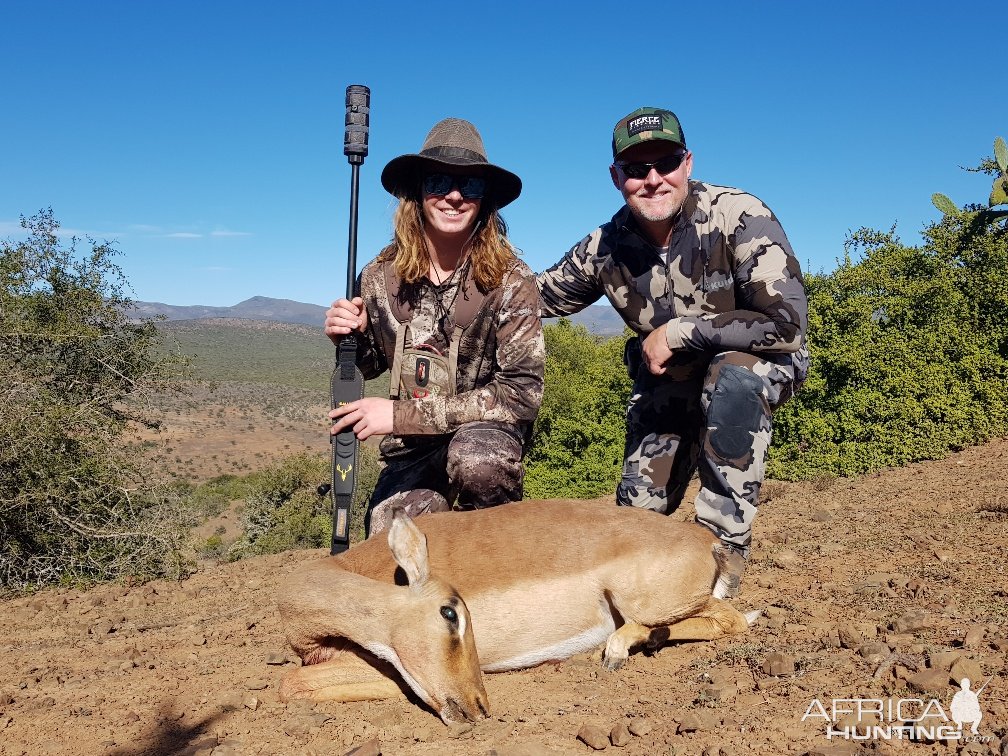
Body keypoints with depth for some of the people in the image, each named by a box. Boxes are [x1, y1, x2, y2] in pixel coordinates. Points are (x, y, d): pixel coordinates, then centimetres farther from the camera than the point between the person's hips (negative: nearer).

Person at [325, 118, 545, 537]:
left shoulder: (511, 280, -16)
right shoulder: (380, 276, -5)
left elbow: (522, 393, -20)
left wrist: (401, 415, -24)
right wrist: (351, 337, -14)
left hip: (486, 434, -2)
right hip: (410, 453, 3)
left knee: (476, 460, -35)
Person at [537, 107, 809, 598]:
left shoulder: (740, 217, -27)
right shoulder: (607, 248, -13)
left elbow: (787, 325, -33)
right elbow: (539, 297, 1)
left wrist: (678, 331, -29)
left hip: (757, 365, -4)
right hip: (666, 379, 4)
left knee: (730, 378, -38)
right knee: (636, 512, 2)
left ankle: (724, 544, -22)